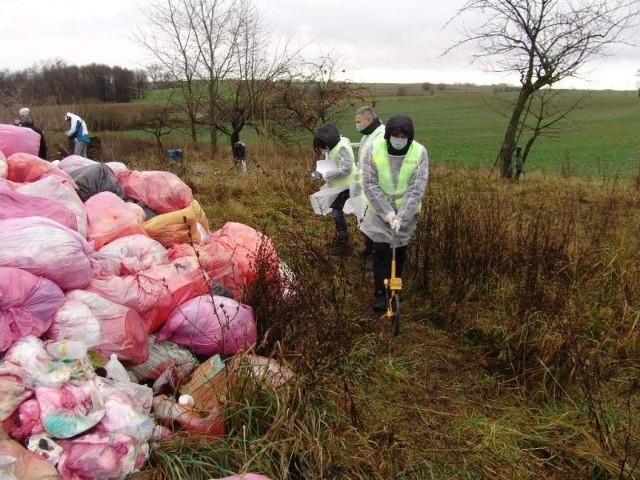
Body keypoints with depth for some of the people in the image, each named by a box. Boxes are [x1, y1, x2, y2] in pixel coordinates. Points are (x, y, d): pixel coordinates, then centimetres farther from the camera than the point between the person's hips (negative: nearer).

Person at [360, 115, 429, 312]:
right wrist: (388, 212, -22)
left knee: (400, 252, 10)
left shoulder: (419, 152, -15)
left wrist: (401, 217, -25)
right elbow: (370, 185, -16)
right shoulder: (374, 150, -15)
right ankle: (380, 293, 9)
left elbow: (417, 189, -18)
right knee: (381, 250, -4)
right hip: (380, 210, -1)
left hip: (406, 211, 1)